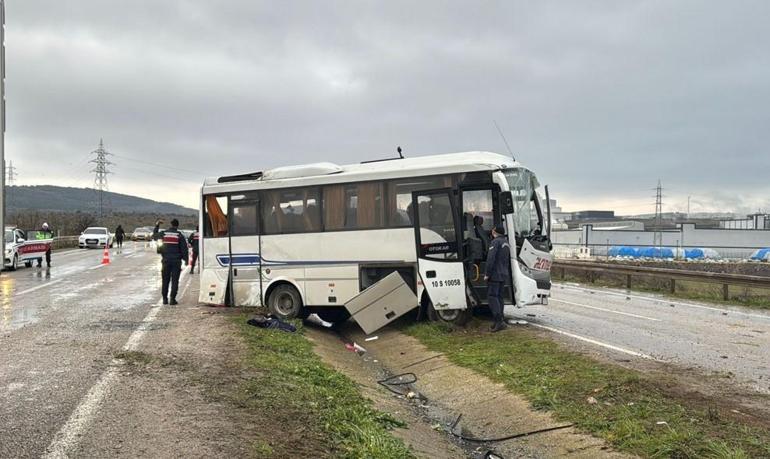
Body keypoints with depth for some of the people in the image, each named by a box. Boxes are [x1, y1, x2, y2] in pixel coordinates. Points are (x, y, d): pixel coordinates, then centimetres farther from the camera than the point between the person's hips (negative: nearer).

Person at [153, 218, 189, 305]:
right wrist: (185, 259, 4)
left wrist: (157, 225, 35)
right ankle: (172, 299, -5)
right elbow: (184, 248, -4)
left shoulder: (163, 233, 3)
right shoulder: (180, 235, -4)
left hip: (166, 261, 3)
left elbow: (154, 236, 24)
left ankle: (165, 299, 13)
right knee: (175, 281, 0)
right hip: (176, 261, -3)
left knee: (165, 281, 11)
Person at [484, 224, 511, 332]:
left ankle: (499, 321, -15)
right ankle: (499, 321, 14)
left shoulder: (496, 242, -13)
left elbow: (490, 259, -20)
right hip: (504, 275, 9)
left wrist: (487, 274, -17)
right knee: (499, 297, 13)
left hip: (495, 274, -9)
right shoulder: (506, 242, 17)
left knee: (492, 296, -8)